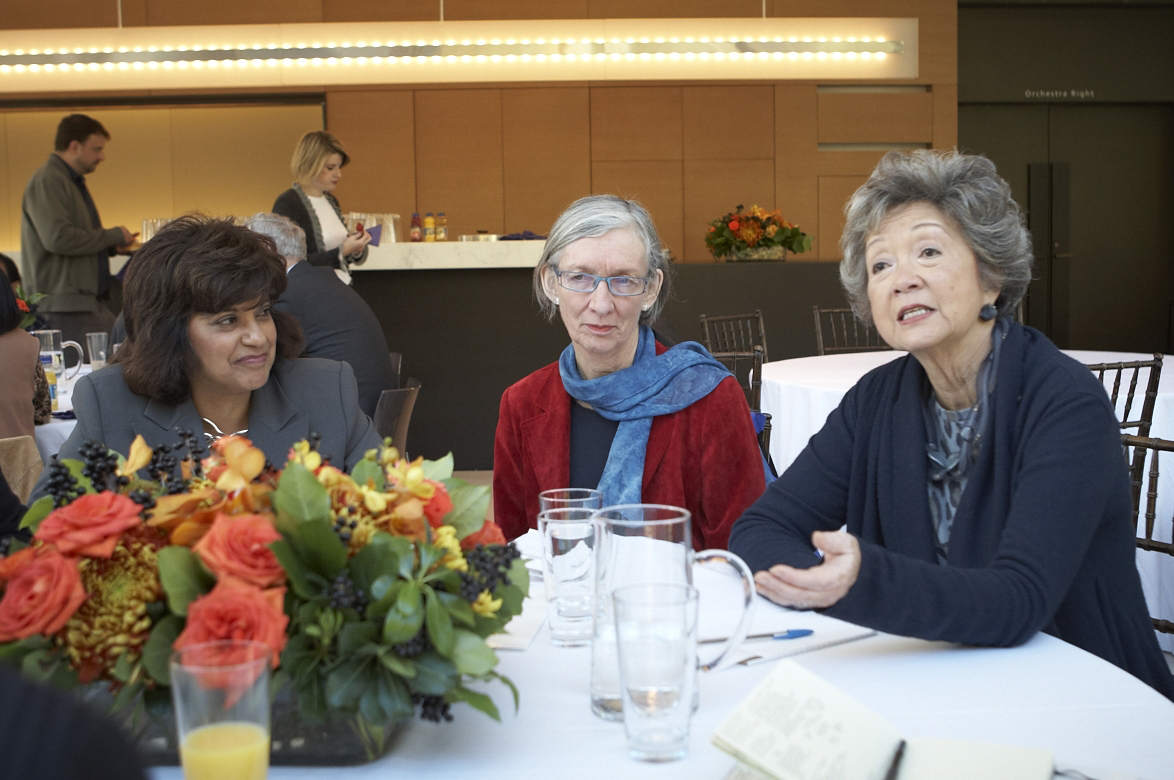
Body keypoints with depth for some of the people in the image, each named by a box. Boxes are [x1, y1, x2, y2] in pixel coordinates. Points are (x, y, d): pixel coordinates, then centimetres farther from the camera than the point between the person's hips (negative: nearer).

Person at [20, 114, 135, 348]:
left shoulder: (74, 182, 21)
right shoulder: (47, 181, -11)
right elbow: (57, 238, -23)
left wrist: (112, 245, 10)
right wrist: (113, 235, -12)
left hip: (94, 302, 10)